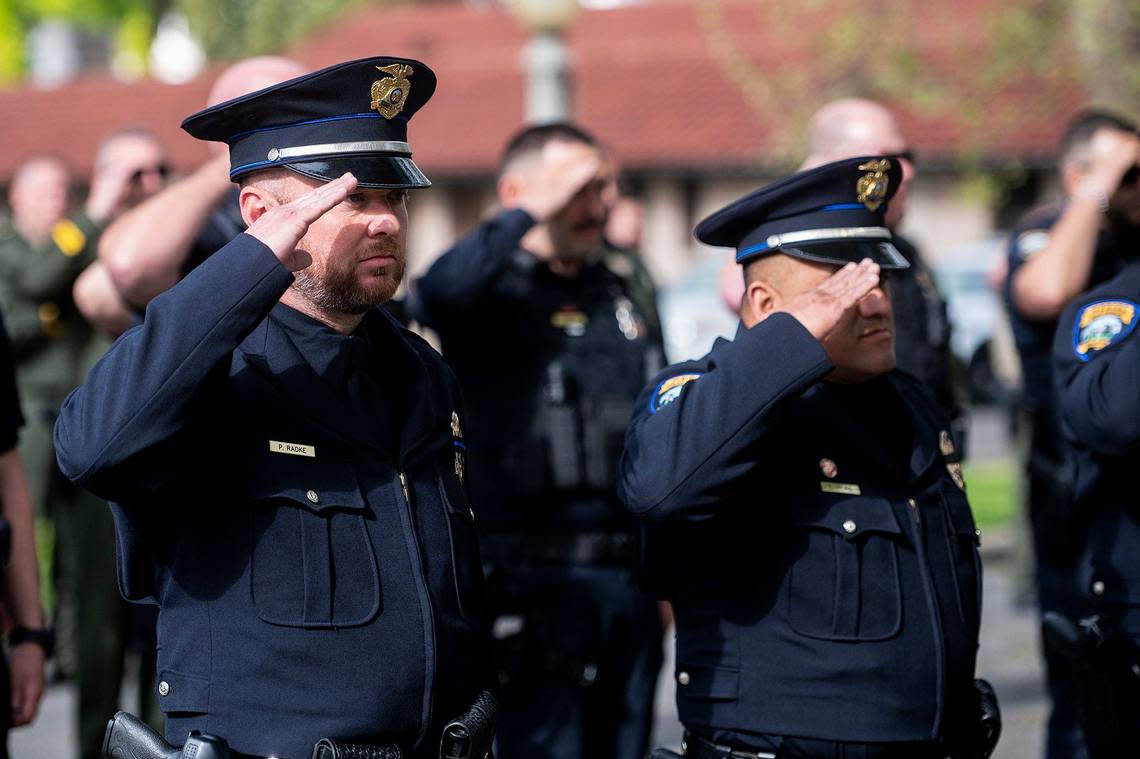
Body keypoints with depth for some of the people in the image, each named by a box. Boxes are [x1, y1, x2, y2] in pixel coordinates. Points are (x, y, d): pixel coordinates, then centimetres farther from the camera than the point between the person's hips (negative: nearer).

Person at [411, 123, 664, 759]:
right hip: (541, 581, -7)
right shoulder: (495, 294, -4)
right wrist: (533, 214, -19)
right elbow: (441, 290, -30)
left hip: (632, 579, 7)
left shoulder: (621, 297, 17)